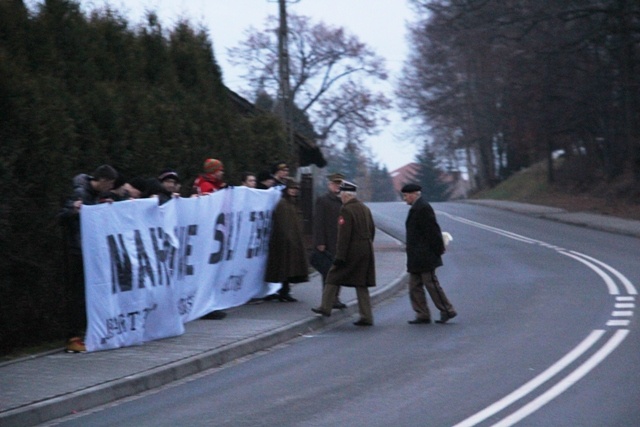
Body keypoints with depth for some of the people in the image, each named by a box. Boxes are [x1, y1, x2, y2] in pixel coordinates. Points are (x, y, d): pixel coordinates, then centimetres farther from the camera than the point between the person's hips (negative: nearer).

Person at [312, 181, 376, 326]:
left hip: (351, 252, -7)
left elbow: (344, 235, -18)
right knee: (361, 284, 9)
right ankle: (366, 317, 5)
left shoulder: (346, 210, -13)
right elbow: (372, 230, 16)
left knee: (333, 277, 10)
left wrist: (340, 257, -17)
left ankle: (326, 307, 15)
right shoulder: (365, 209, 10)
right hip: (366, 252, 7)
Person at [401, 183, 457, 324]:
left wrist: (438, 249, -17)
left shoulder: (423, 208, -15)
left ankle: (447, 311, 3)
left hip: (424, 257, -10)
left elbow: (432, 230, -19)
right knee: (415, 286, 8)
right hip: (416, 258, 10)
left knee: (431, 284, -5)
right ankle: (423, 316, 10)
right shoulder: (417, 207, 16)